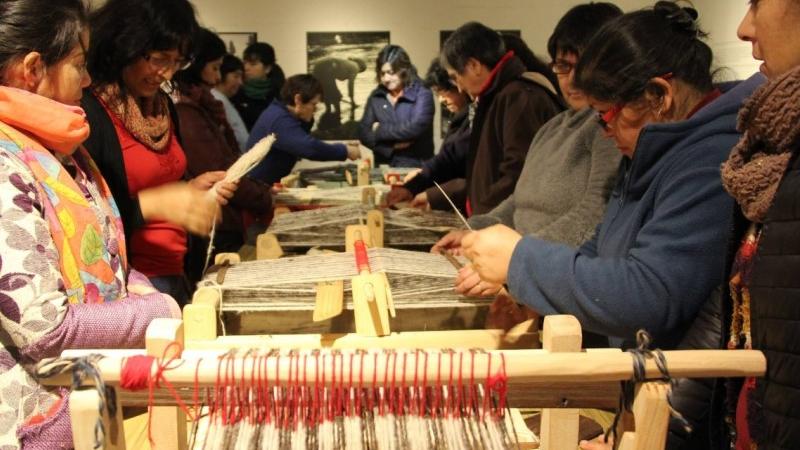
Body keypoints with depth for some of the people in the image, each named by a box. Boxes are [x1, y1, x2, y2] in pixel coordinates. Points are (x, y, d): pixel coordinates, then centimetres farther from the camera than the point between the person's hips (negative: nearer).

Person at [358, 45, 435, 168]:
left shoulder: (422, 94, -3)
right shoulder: (376, 96, 10)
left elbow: (414, 129, -16)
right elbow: (363, 132, 4)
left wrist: (379, 130, -4)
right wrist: (392, 145, -10)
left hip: (415, 167, -3)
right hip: (383, 168, 3)